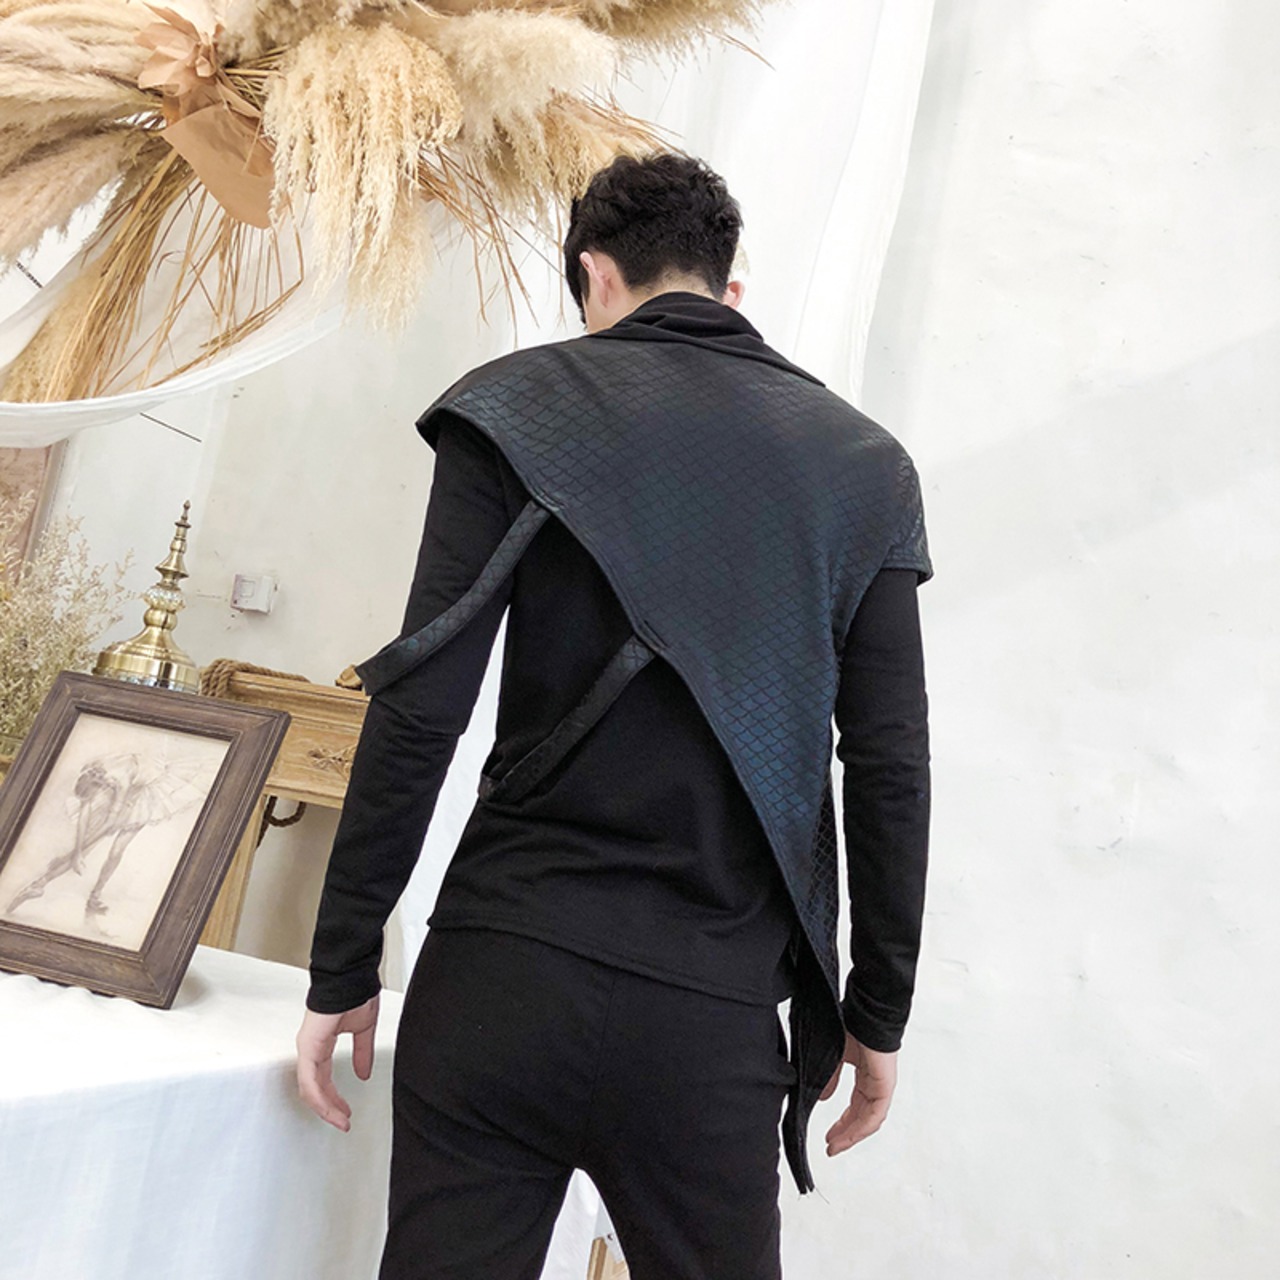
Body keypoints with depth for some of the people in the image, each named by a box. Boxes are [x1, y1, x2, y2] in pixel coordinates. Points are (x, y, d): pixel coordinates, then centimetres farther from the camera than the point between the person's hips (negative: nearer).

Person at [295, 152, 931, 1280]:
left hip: (503, 974, -1)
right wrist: (878, 1012, 13)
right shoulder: (863, 463, 7)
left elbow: (421, 710, -7)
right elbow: (890, 769, 4)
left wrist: (343, 969, 1)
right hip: (715, 1017, 2)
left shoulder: (523, 407, 0)